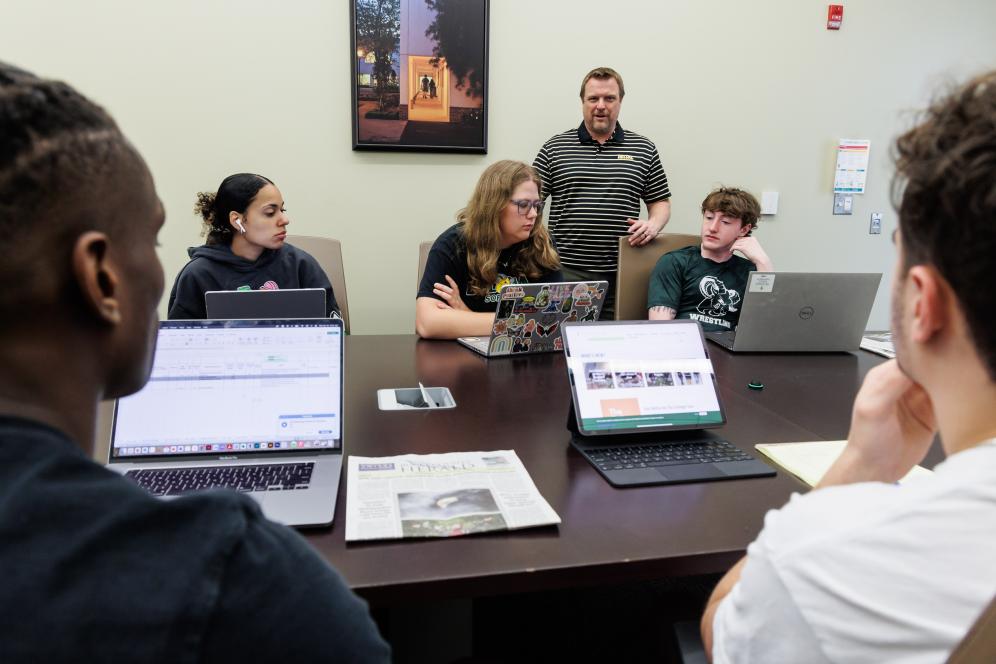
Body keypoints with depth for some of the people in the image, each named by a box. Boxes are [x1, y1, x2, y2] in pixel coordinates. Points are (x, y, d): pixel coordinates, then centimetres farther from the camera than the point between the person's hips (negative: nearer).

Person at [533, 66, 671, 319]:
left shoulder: (644, 149, 11)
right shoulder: (554, 148, 8)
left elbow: (661, 202, 15)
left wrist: (653, 225, -7)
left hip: (622, 272, 1)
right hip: (566, 270, -1)